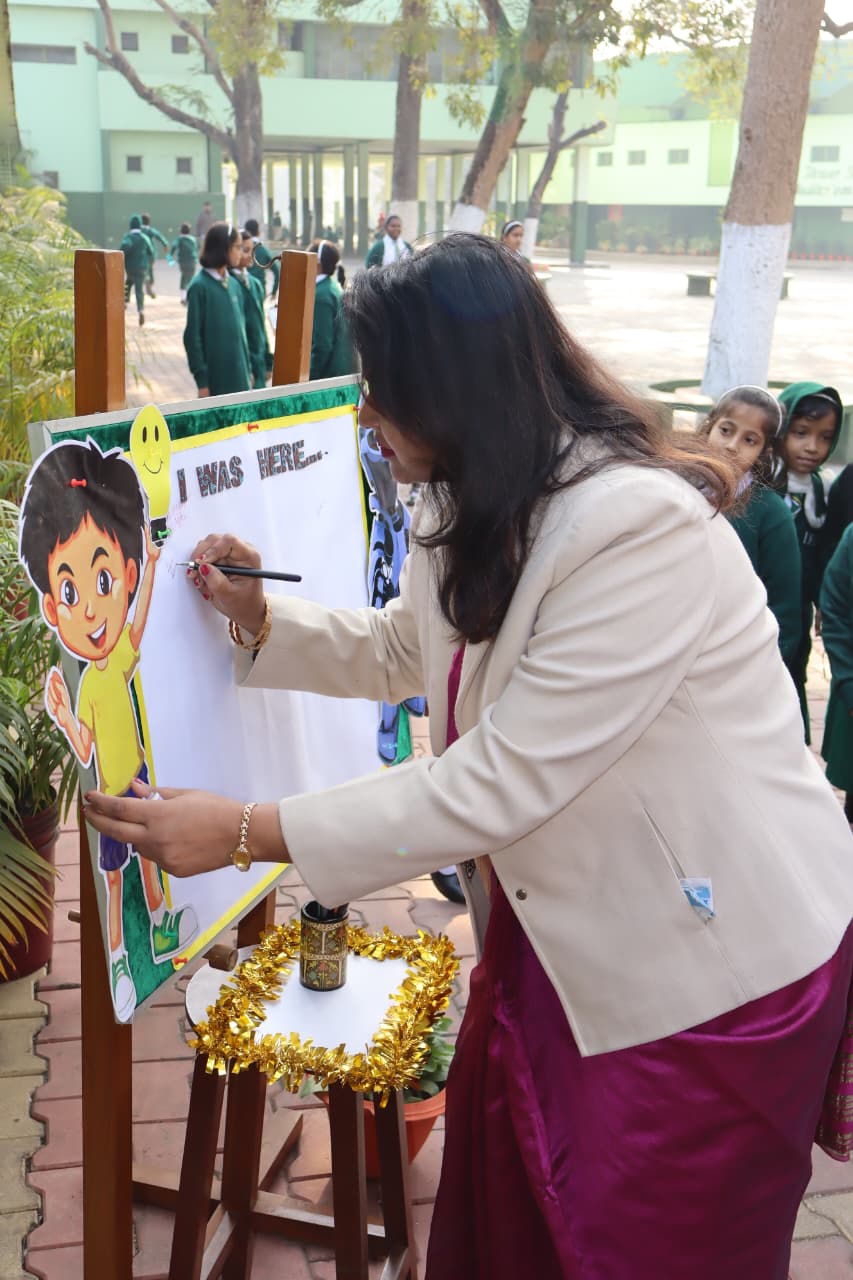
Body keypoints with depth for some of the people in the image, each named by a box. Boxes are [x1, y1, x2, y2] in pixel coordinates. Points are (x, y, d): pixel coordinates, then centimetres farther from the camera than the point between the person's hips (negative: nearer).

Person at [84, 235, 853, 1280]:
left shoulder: (646, 527, -30)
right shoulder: (475, 506, 0)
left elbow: (499, 784, -29)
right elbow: (401, 651, 17)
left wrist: (247, 831, -23)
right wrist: (258, 616, 0)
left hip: (718, 956, -7)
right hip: (568, 923, 8)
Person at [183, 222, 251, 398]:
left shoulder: (234, 284, 8)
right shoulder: (200, 286, -10)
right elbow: (192, 336, -10)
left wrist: (248, 370, 13)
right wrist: (201, 380, -12)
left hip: (238, 375, 6)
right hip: (216, 377, -6)